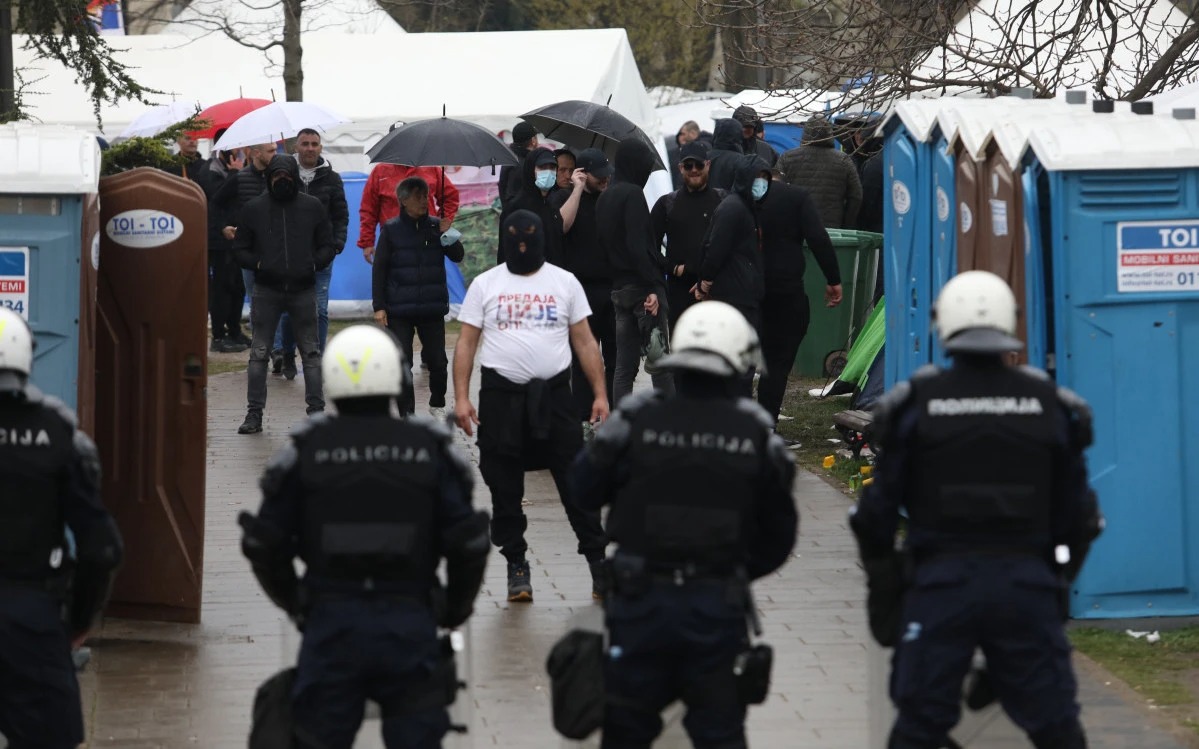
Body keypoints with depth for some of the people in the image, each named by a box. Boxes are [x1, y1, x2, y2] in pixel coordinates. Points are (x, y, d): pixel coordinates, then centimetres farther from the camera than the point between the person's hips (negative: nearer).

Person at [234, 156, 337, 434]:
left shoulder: (312, 207, 6)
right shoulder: (254, 209, 4)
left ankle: (316, 409, 10)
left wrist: (313, 265, -7)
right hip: (266, 290, 0)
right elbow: (240, 250, 8)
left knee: (311, 352, 4)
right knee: (259, 353, 0)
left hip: (303, 289, 0)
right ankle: (254, 413, 4)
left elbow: (327, 246, 11)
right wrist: (258, 264, -10)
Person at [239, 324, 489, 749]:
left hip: (330, 623, 0)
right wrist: (456, 610, 14)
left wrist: (293, 603, 19)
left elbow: (264, 543, 1)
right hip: (410, 626, 0)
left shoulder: (305, 451, -1)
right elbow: (467, 544, -4)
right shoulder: (431, 451, -1)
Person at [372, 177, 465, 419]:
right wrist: (379, 306, -3)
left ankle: (437, 404, 26)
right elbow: (379, 269, 2)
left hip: (432, 308, 1)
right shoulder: (391, 230, 0)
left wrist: (453, 242, -22)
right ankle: (406, 413, 7)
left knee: (438, 361, 3)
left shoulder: (436, 227, 5)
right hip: (399, 310, -1)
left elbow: (457, 257, 1)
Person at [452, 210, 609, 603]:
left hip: (553, 394, 0)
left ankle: (597, 560, 6)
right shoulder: (485, 285, 5)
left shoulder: (565, 283, 7)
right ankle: (516, 565, 17)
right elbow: (466, 343, 4)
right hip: (501, 395, 1)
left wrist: (600, 394, 0)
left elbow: (585, 342, 7)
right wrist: (461, 397, -5)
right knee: (505, 489, 6)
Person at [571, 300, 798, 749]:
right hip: (719, 606, 0)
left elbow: (584, 492, 2)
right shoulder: (755, 434, -5)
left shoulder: (636, 420, -10)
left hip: (641, 599, 0)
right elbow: (779, 532, 4)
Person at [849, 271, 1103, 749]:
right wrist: (1060, 577, 19)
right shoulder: (1051, 406, 3)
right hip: (1028, 580, 1)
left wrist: (881, 580, 14)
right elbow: (1076, 511, 5)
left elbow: (879, 508, 1)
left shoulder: (913, 405, -2)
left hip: (941, 582, -1)